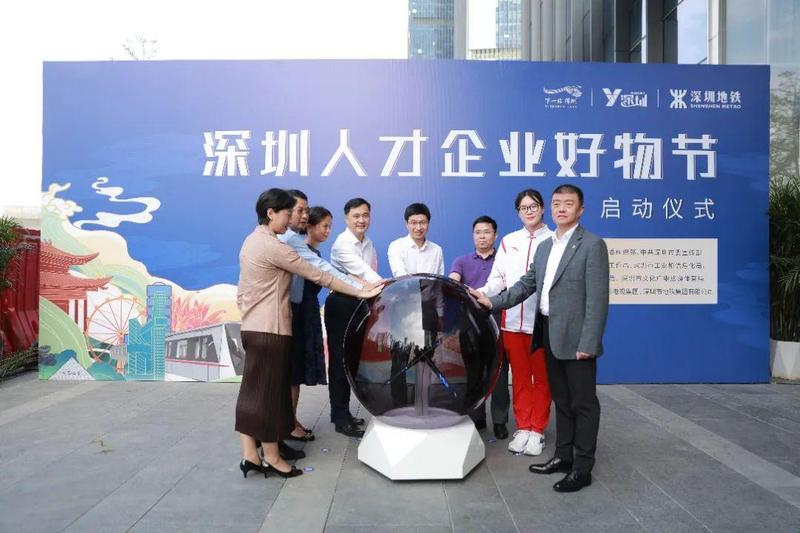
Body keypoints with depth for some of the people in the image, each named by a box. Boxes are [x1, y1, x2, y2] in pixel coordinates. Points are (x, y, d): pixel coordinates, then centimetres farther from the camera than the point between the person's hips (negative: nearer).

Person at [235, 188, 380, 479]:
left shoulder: (251, 241, 11)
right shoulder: (273, 246, -18)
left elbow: (241, 292, 16)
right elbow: (318, 276, -18)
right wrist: (360, 293, -14)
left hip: (252, 328, 9)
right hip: (270, 330, -9)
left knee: (253, 392, 12)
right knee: (268, 394, 1)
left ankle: (249, 455, 19)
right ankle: (271, 458, 14)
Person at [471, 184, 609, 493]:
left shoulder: (592, 245, -9)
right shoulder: (545, 246, 14)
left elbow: (597, 299, -15)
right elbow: (527, 284, 15)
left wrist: (588, 344, -20)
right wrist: (494, 302, 3)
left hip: (575, 338, -7)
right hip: (550, 335, 7)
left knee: (583, 403, 4)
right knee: (561, 400, 17)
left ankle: (582, 468, 14)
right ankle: (563, 456, 30)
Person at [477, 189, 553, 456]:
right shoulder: (509, 241, 12)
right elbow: (498, 278, 8)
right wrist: (481, 294, -9)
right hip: (512, 320, 3)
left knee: (542, 378, 7)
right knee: (520, 377, 11)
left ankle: (537, 430, 19)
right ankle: (523, 428, 21)